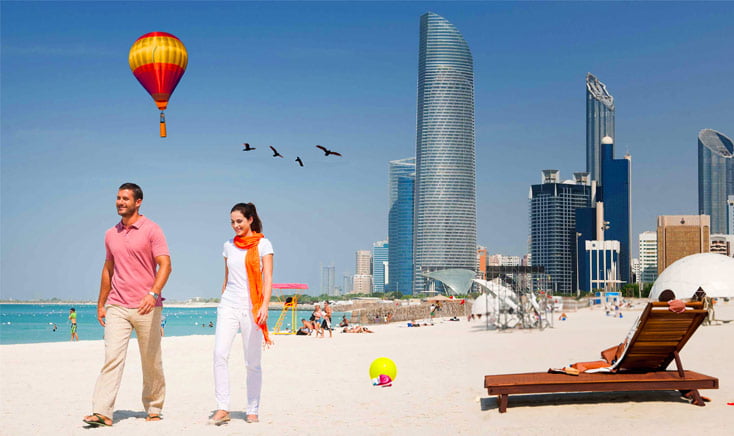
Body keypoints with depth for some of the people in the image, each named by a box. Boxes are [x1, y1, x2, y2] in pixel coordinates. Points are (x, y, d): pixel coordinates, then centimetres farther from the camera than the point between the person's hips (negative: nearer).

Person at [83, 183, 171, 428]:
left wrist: (153, 293, -27)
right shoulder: (111, 235, 13)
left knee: (151, 362, 6)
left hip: (146, 308, -3)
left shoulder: (151, 230, -4)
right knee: (112, 357, -10)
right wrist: (100, 304, 20)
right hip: (117, 307, 3)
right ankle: (102, 413, -15)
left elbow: (165, 264, -12)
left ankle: (154, 409, 21)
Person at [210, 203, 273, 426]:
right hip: (229, 305, 3)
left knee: (253, 362, 1)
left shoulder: (262, 244, 1)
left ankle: (253, 411, 11)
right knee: (220, 355, -13)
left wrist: (264, 305, -18)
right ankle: (222, 409, -10)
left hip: (251, 306, -3)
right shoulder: (229, 245, 14)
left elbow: (268, 278, -6)